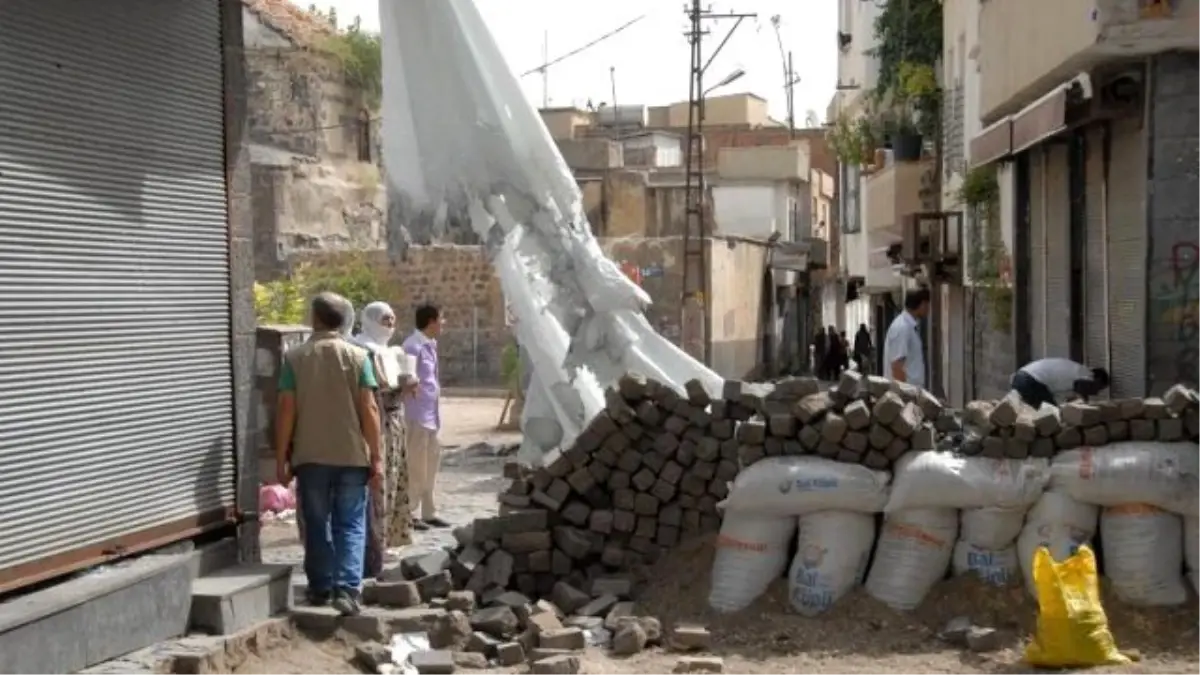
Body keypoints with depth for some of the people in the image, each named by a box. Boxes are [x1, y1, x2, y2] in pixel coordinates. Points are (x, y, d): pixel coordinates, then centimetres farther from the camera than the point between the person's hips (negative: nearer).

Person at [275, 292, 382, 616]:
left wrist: (281, 458, 3)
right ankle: (347, 589, -10)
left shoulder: (294, 358, -1)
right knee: (350, 525, 3)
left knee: (316, 525, 13)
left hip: (310, 456, 1)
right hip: (352, 455, -1)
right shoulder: (358, 356, -2)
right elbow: (369, 409, -6)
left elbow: (286, 410, -4)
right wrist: (376, 456, -1)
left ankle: (321, 589, 21)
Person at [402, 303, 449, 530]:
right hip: (418, 413, -9)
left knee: (431, 461, 14)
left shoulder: (430, 344, 14)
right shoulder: (413, 346, -15)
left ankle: (428, 512, 22)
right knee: (416, 465, -3)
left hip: (431, 413, 9)